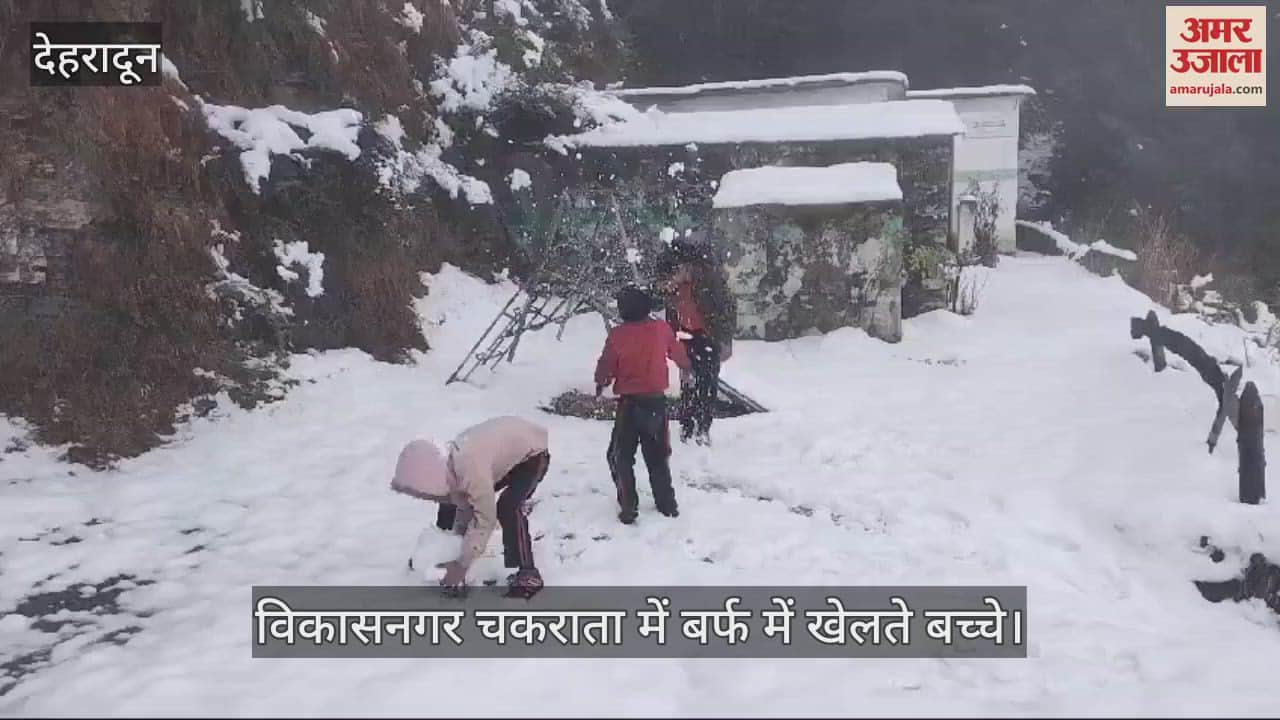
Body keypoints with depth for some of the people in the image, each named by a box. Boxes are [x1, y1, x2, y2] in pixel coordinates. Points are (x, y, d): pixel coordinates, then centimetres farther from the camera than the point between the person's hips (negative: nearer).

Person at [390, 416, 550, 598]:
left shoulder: (471, 469, -40)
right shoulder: (448, 469, -14)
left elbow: (485, 519, -34)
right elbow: (464, 509, -2)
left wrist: (462, 565, -28)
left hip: (533, 452, -9)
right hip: (505, 451, 9)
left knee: (508, 508, -30)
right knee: (451, 504, 11)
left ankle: (528, 575, -18)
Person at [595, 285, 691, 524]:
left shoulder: (617, 335, -14)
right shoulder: (662, 329, -5)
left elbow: (605, 366, -4)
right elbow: (677, 352, 13)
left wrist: (601, 383, 18)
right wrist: (686, 366, 36)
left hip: (629, 402, -3)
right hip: (656, 400, 3)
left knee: (621, 456, 10)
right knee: (657, 456, 18)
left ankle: (628, 507, 5)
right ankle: (667, 505, 22)